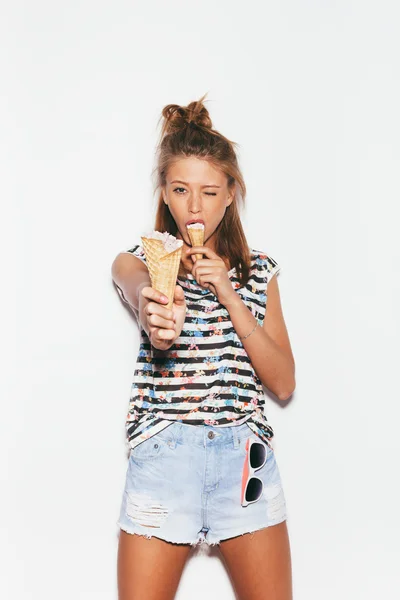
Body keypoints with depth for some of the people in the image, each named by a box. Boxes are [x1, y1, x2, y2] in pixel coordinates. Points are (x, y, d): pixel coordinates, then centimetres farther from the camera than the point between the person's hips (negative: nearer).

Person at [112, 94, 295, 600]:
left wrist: (228, 296, -9)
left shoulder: (258, 270, 10)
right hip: (163, 456, -2)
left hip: (243, 455, 2)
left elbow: (283, 383, 2)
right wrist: (153, 313, -49)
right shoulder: (138, 260, 4)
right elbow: (139, 288, -24)